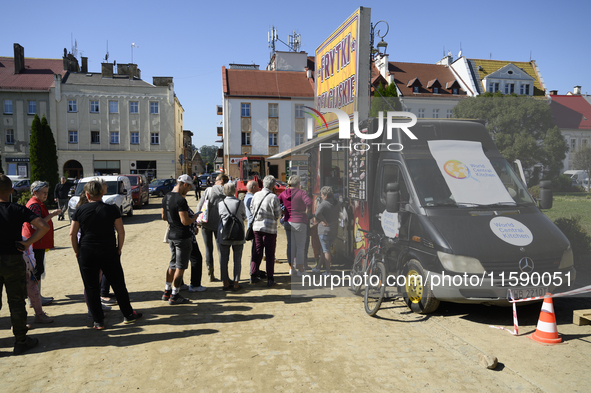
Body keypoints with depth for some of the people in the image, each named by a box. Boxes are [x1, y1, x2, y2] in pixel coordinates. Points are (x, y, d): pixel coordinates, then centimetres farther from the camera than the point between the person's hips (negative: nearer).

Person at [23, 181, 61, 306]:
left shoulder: (38, 203, 17)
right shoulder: (34, 205, -16)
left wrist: (50, 214, 13)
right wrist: (51, 215, -23)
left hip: (39, 243, 11)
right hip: (35, 243, -11)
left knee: (38, 270, 15)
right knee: (37, 270, -5)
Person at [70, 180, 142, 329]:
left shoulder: (80, 211, -3)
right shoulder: (112, 209, -4)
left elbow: (72, 234, 0)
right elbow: (121, 232, -4)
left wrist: (77, 251, 11)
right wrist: (119, 249, 8)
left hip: (87, 254, 0)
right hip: (109, 253, 0)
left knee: (91, 288, 10)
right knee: (118, 284, 12)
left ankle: (98, 321, 15)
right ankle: (128, 315, 21)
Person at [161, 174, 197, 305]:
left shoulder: (166, 198, 8)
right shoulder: (180, 200, -21)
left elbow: (163, 217, 18)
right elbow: (185, 221, -23)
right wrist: (194, 217, -5)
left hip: (171, 235, 9)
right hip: (182, 238, -9)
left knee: (173, 264, 21)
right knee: (180, 267, 2)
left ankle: (167, 292, 29)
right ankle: (174, 296, 9)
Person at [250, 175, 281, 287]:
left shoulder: (256, 195, 1)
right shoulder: (273, 197, -14)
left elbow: (252, 210, 9)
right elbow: (277, 215, -11)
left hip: (256, 227, 5)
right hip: (269, 229, -5)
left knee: (257, 253, 16)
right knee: (270, 255, 4)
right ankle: (270, 279, 8)